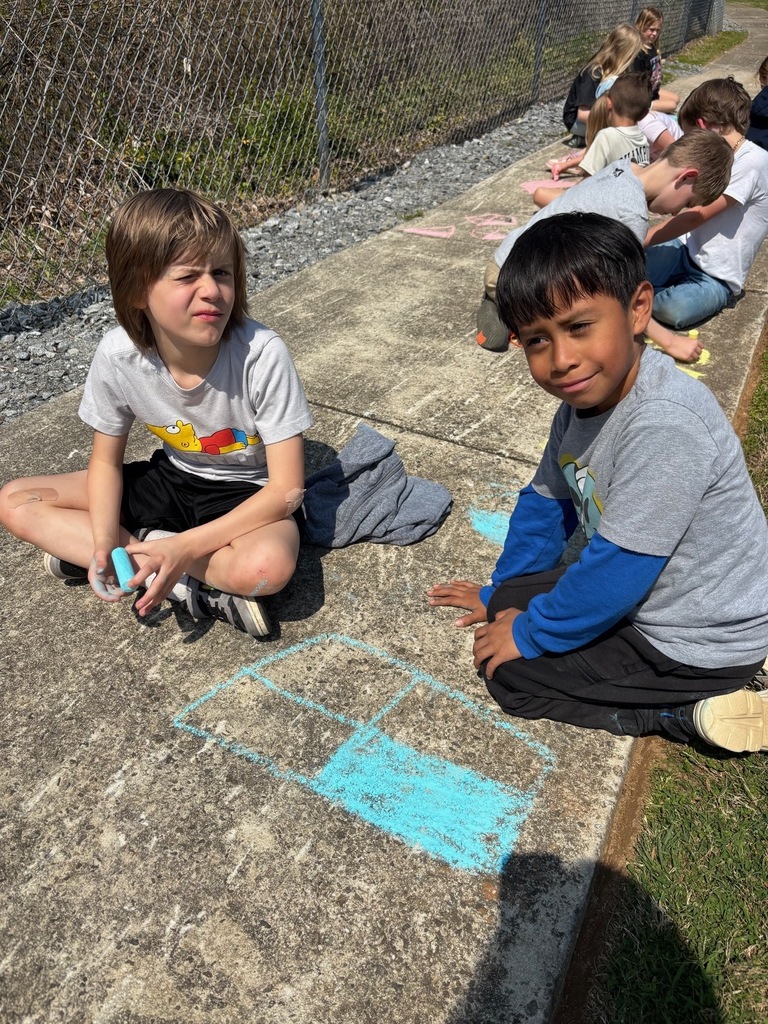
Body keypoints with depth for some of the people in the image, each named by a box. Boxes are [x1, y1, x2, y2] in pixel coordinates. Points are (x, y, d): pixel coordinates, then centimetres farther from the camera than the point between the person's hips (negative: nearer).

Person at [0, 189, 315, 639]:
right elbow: (106, 460, -1)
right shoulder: (118, 355, -18)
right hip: (174, 479, 5)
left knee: (267, 566, -39)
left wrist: (185, 547, -29)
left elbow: (286, 488, -24)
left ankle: (140, 550, -12)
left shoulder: (263, 355, -28)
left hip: (251, 494, -4)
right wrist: (104, 543, -19)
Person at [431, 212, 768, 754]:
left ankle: (695, 714, -2)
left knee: (508, 668, -7)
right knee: (508, 610, 10)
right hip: (641, 591, 8)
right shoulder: (583, 400, -5)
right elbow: (546, 504, 8)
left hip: (701, 641, -8)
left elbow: (619, 570, -28)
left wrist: (530, 633, -14)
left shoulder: (663, 425, -33)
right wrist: (499, 594, 16)